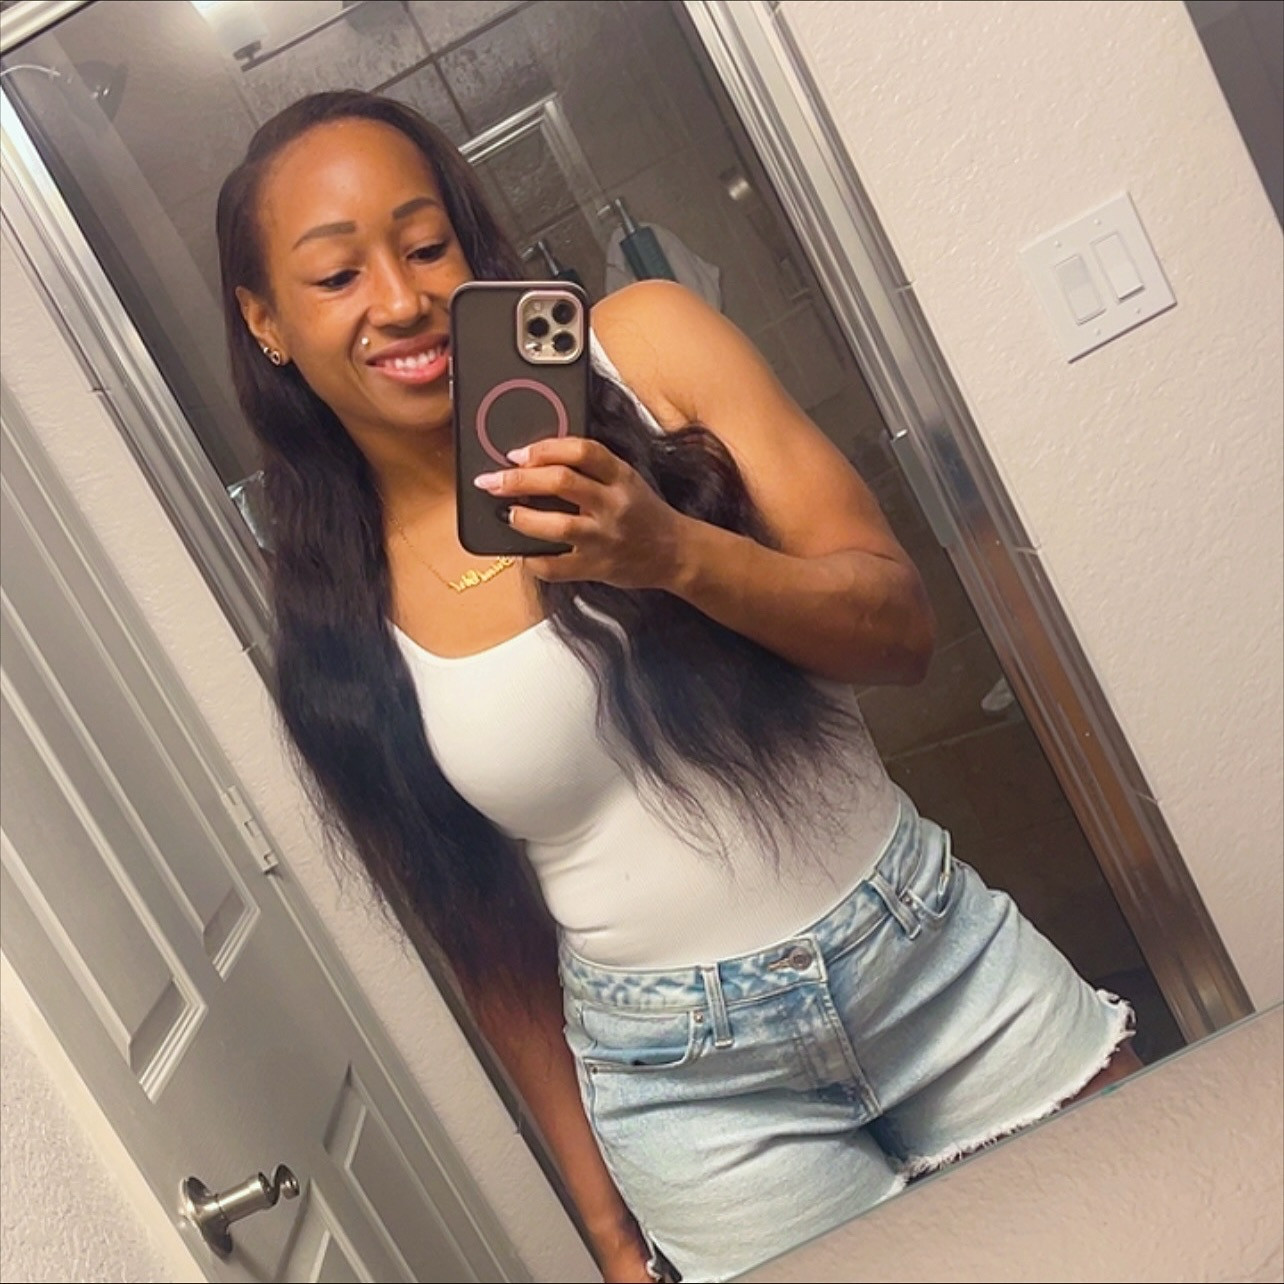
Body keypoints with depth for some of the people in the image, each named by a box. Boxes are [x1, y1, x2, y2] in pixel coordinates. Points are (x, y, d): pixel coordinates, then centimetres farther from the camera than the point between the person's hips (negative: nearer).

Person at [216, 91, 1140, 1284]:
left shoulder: (646, 346, -6)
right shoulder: (332, 616, -3)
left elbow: (900, 627, -7)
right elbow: (489, 938, 4)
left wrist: (675, 552, -26)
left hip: (943, 965, 1)